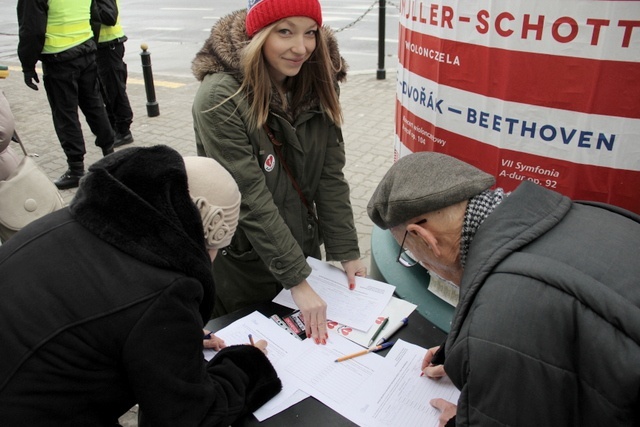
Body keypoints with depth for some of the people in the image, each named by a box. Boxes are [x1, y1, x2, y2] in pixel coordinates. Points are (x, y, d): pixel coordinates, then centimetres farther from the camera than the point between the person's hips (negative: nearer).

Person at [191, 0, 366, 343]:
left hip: (303, 249, 5)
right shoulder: (220, 97, -24)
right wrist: (296, 281, -25)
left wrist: (347, 252, -8)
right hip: (241, 262, -5)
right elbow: (251, 198, -26)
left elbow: (330, 176, -5)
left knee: (307, 344, 24)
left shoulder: (318, 84, -6)